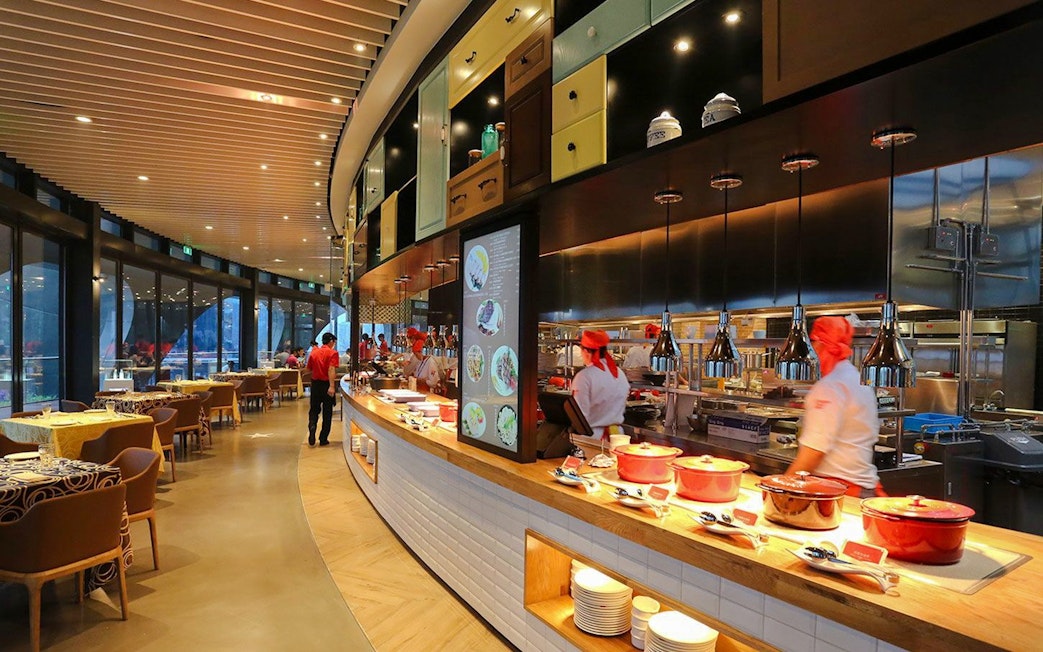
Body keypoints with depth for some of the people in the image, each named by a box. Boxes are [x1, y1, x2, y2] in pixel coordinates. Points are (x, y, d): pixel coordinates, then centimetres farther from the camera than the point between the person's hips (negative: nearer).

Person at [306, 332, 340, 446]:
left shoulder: (314, 352, 6)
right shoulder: (332, 353, -9)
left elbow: (309, 368, 14)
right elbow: (331, 370, -21)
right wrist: (332, 386, -27)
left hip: (315, 384, 4)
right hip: (327, 384, -4)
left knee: (314, 410, 15)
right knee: (327, 412, 7)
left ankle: (312, 428, -11)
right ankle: (323, 439, 11)